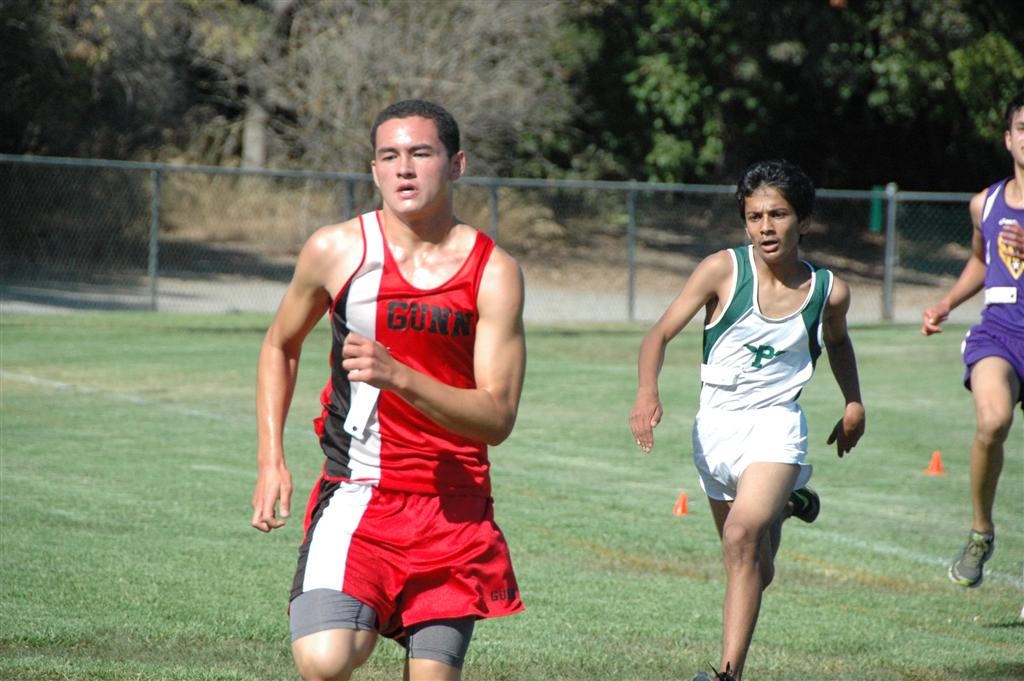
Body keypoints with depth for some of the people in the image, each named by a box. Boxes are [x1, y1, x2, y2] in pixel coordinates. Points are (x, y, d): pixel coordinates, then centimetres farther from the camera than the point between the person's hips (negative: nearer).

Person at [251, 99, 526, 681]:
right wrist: (271, 461, 9)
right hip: (356, 497, -1)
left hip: (456, 512, 1)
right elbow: (281, 345, 18)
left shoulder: (494, 272, -4)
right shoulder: (336, 251, -1)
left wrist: (398, 377, -24)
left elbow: (498, 417, -10)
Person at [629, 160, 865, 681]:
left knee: (743, 536, -27)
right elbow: (661, 333, -8)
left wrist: (854, 404, 17)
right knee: (756, 570, 14)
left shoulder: (828, 292, -2)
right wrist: (647, 391, -26)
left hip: (775, 426, -2)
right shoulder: (724, 270, -8)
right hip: (716, 426, 2)